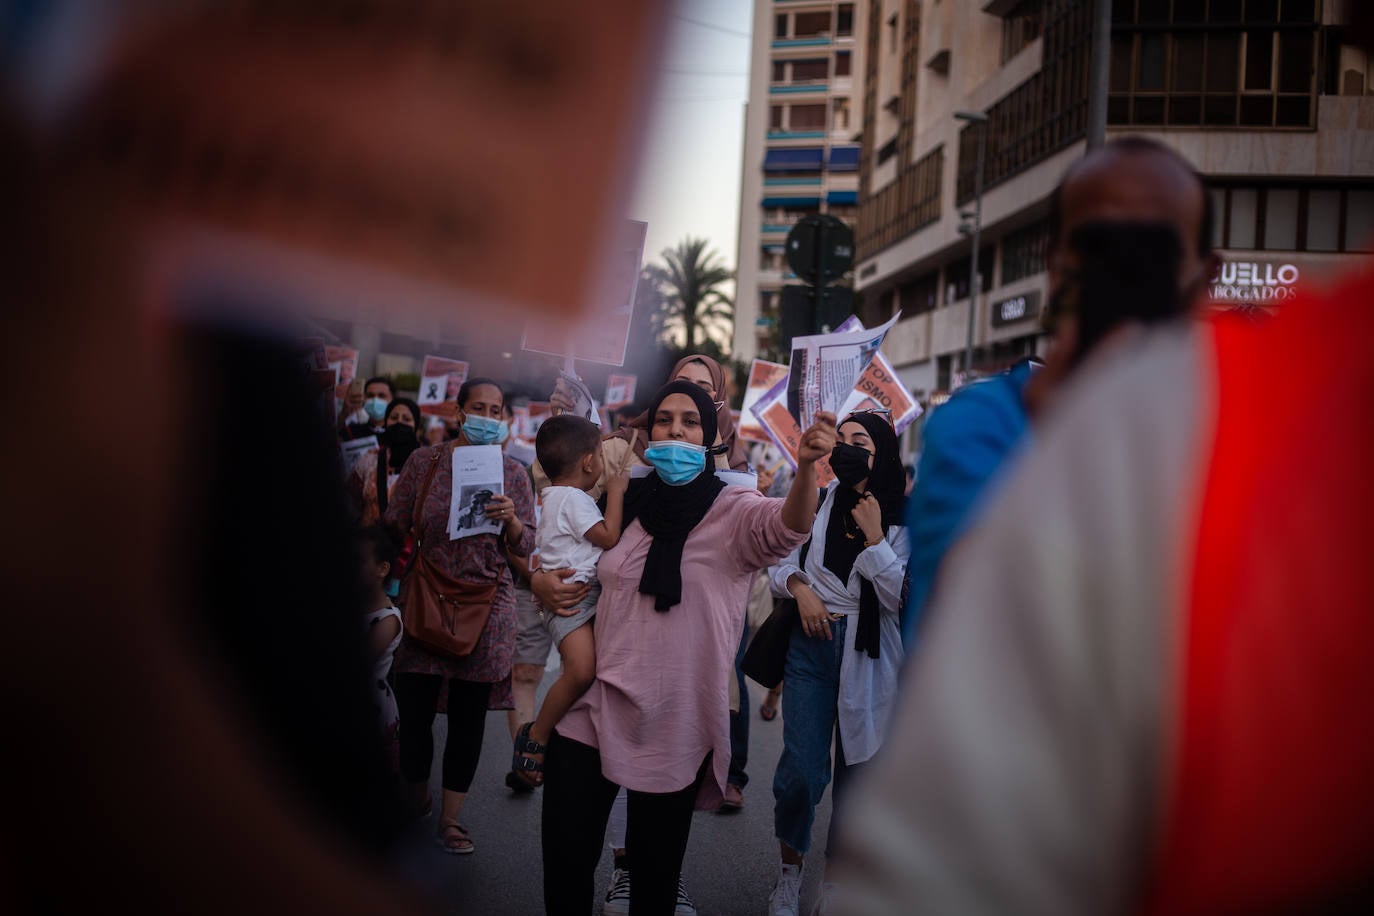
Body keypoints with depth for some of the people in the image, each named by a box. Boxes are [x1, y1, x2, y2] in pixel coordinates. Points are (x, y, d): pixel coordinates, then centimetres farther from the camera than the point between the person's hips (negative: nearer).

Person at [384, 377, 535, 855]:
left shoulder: (512, 472, 7)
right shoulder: (424, 461, 5)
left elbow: (526, 546, 4)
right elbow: (394, 526, 8)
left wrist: (510, 519, -14)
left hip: (486, 603, 1)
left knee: (469, 716, 5)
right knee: (414, 711, -2)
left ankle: (449, 819, 18)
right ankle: (416, 807, 21)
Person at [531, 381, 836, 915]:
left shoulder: (733, 512, -7)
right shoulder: (625, 503, 5)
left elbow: (786, 526, -31)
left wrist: (807, 465, -51)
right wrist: (543, 580, -2)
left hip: (673, 723, -3)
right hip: (593, 709, 3)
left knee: (655, 872, 12)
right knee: (564, 861, 5)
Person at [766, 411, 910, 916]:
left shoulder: (904, 519, -1)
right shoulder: (817, 500, 4)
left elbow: (901, 596, -7)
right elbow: (779, 561, 10)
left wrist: (873, 537, -13)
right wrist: (800, 588, -10)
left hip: (868, 654, 0)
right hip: (811, 642, 1)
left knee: (855, 769, 7)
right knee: (801, 769, -6)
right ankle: (789, 870, 18)